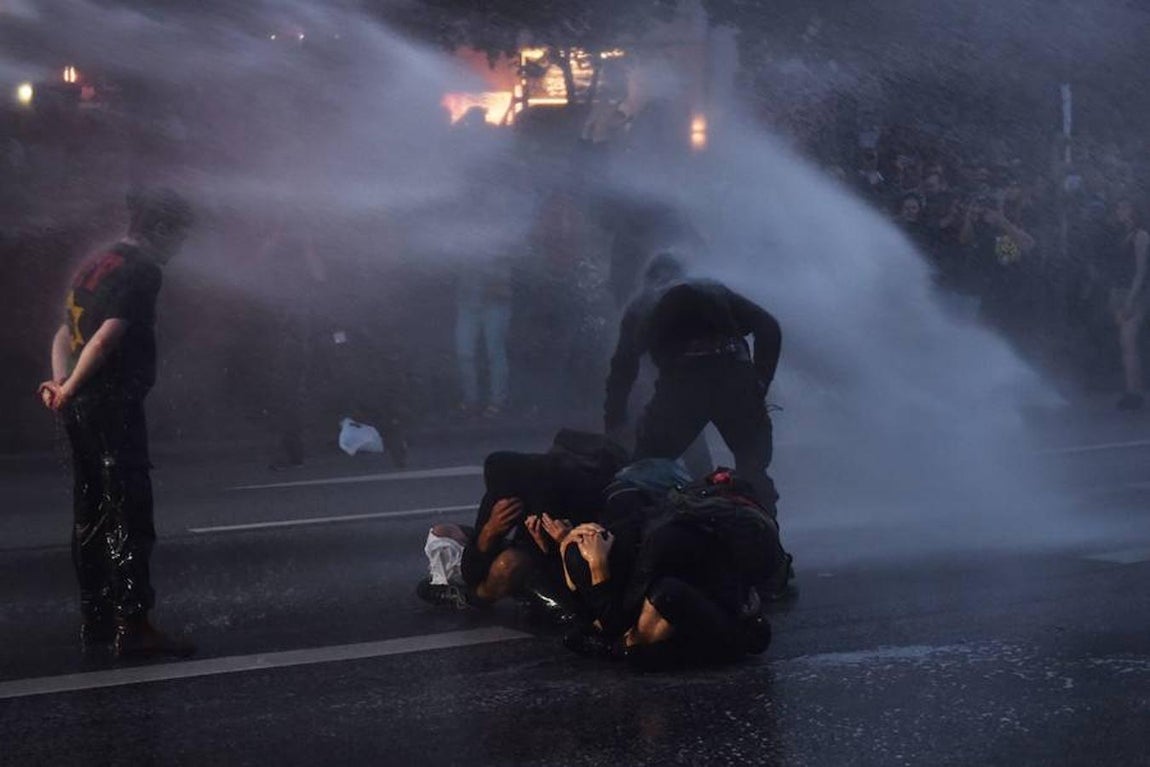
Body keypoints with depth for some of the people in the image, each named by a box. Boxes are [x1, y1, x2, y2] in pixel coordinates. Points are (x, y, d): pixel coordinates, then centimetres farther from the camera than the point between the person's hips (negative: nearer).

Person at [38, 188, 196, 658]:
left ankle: (96, 620, 19)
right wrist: (68, 389, -12)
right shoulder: (142, 270, -11)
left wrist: (60, 383, 1)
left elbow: (66, 332, 15)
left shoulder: (95, 264, 18)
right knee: (129, 516, -8)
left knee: (92, 514, 13)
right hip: (115, 405, -9)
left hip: (82, 408, 9)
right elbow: (108, 336, -20)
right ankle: (133, 627, -11)